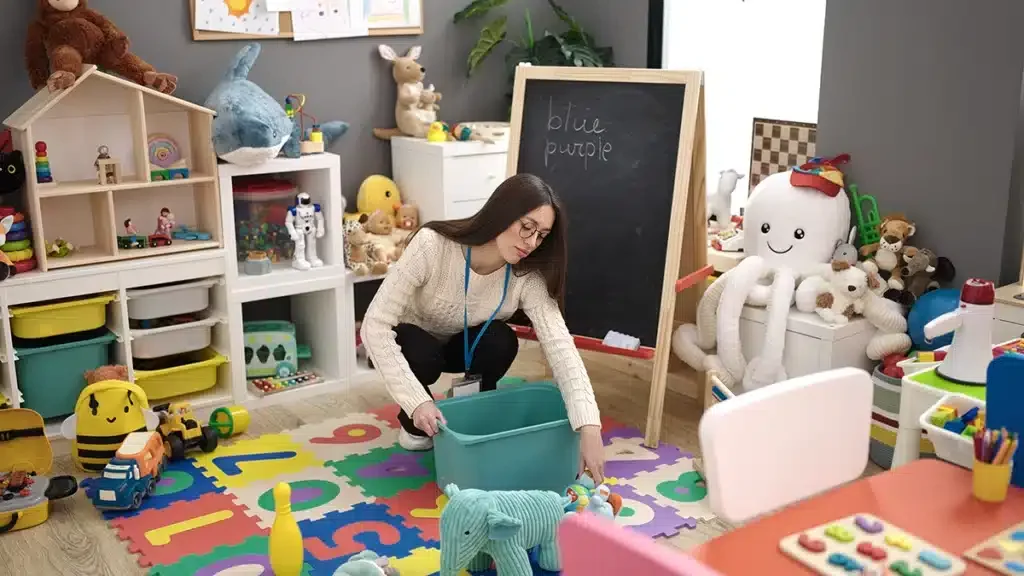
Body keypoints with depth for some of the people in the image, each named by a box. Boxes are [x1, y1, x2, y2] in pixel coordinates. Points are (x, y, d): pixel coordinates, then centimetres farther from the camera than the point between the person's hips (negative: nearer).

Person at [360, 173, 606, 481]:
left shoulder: (527, 276, -27)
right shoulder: (432, 245, -36)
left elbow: (560, 346, -36)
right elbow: (375, 326, -36)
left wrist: (589, 429, -49)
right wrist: (416, 401, -44)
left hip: (463, 344, 2)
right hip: (411, 342, -2)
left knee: (502, 342, -29)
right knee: (422, 354, -36)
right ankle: (414, 423, -3)